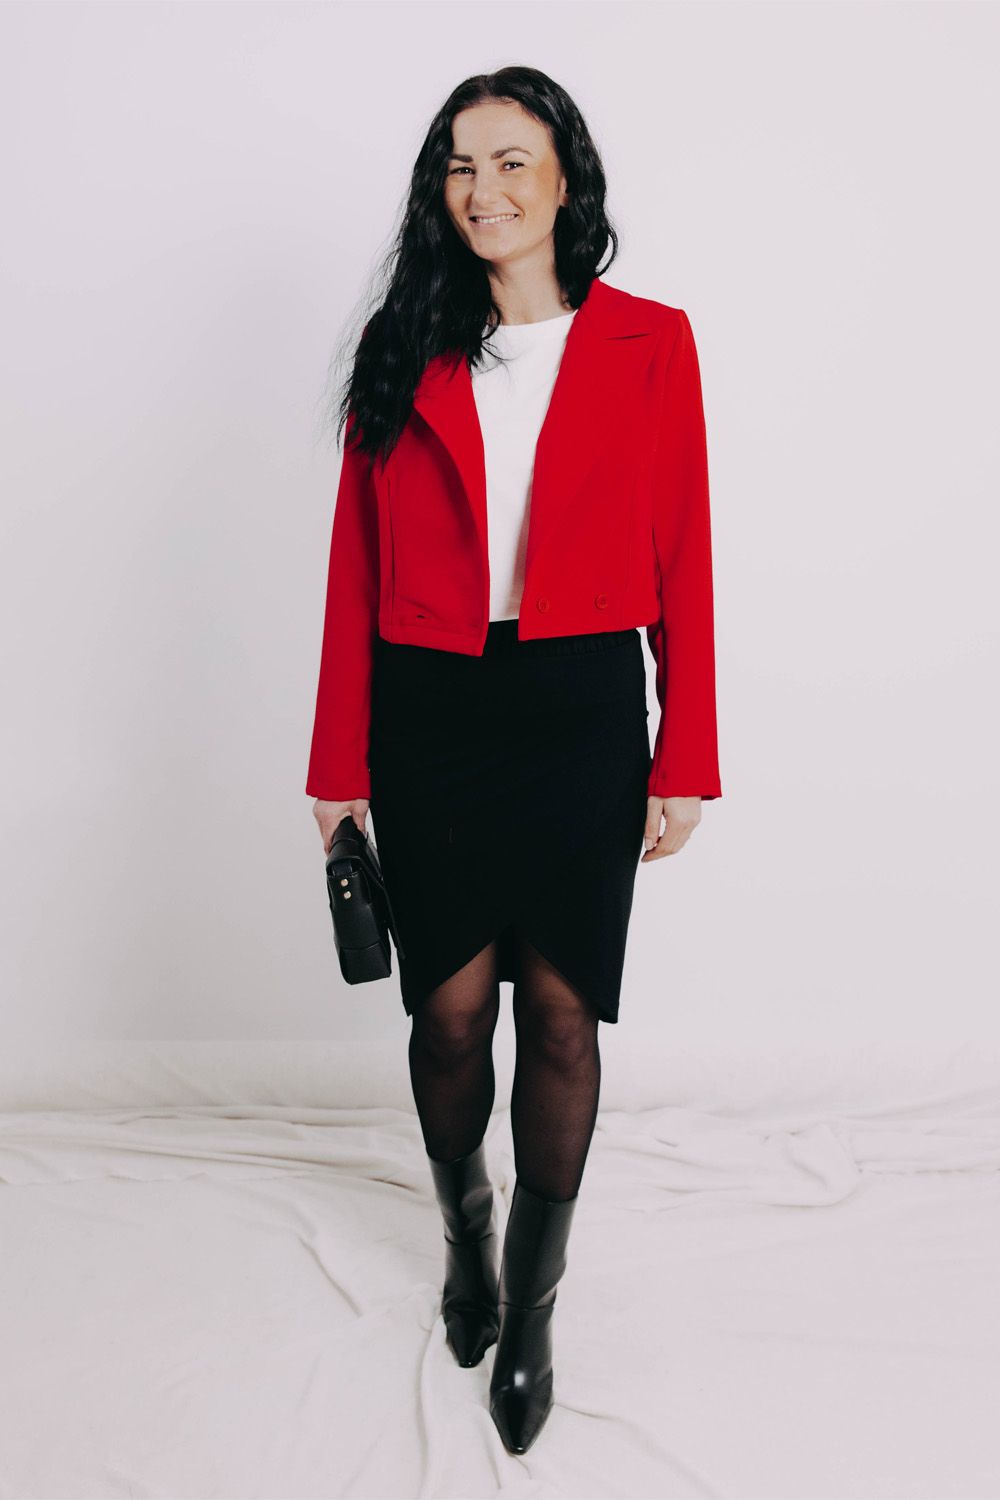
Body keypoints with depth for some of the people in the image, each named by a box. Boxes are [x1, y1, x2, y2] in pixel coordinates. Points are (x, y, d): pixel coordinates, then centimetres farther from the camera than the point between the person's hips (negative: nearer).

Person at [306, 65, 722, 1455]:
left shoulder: (648, 341, 2)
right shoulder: (406, 349, 6)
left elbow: (680, 562, 1)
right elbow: (357, 563, 5)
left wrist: (685, 761, -2)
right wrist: (341, 762, 3)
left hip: (581, 713, -1)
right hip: (430, 713, 1)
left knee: (560, 1010, 4)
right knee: (452, 1004, 8)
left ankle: (532, 1304, 25)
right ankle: (465, 1226, 38)